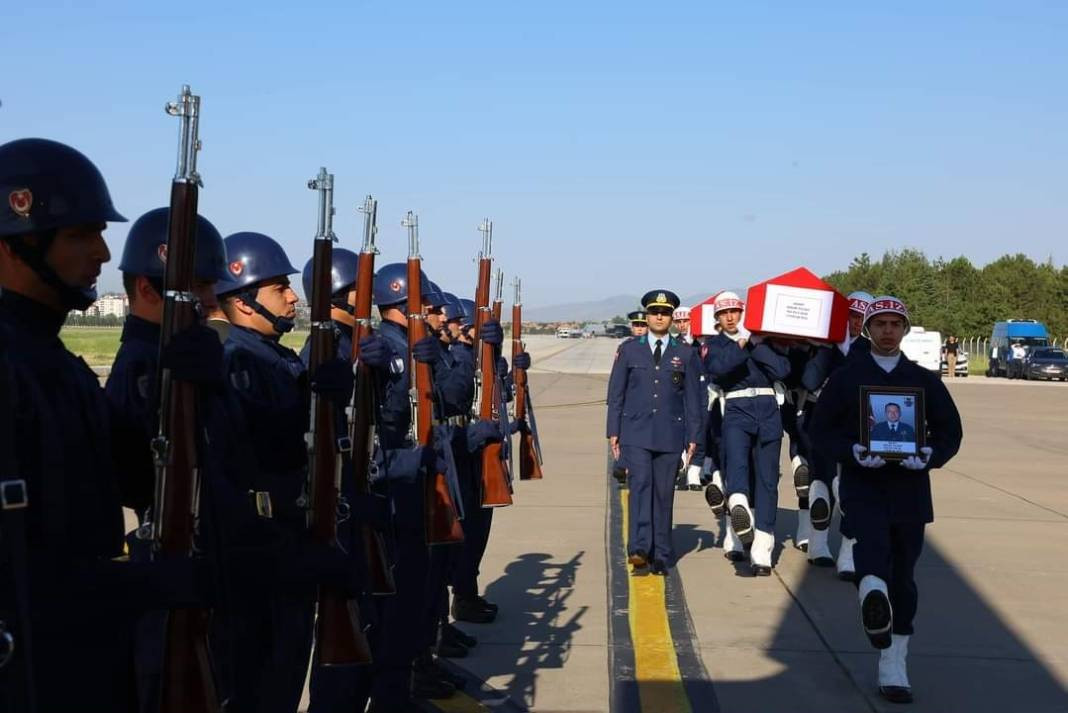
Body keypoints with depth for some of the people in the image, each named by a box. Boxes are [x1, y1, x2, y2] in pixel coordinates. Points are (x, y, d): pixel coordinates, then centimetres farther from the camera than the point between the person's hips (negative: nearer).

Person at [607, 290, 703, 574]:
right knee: (640, 484, -17)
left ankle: (661, 556, 10)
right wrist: (613, 431, 3)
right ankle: (639, 549, -24)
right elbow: (616, 393, 9)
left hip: (670, 435, 1)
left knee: (664, 493, 2)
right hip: (636, 434, -1)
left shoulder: (686, 354, 8)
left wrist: (693, 437, 4)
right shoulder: (629, 350, 8)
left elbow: (693, 398, 9)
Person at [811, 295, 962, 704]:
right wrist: (853, 451, -17)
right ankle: (873, 591, -59)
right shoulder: (845, 378, 4)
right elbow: (821, 429, 2)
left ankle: (894, 667, 18)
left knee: (903, 578, 7)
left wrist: (931, 455, -13)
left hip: (909, 490, 2)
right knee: (872, 542, -33)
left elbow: (951, 431, 9)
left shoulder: (925, 380, 8)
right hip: (862, 487, -2)